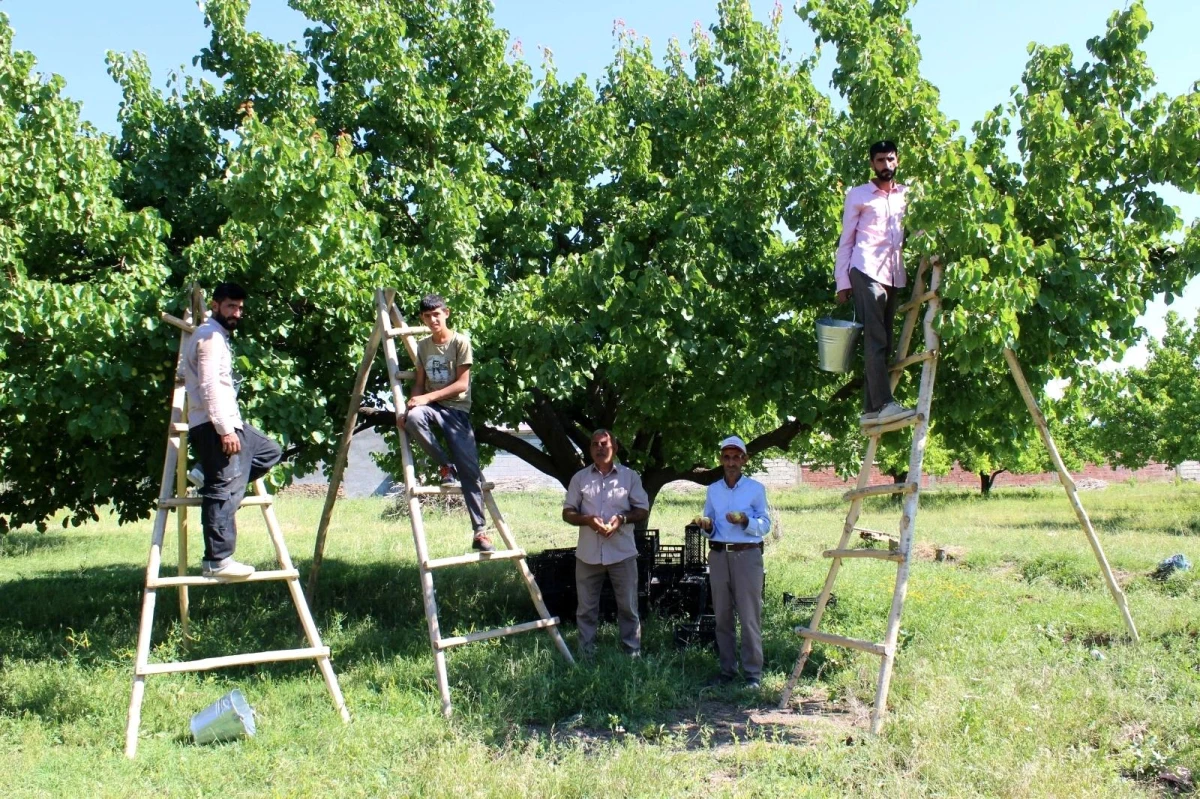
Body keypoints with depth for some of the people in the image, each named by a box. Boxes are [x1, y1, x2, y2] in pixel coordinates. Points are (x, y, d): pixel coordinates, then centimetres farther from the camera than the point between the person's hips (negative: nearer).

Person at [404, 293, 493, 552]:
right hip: (431, 406, 3)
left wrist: (428, 397, -17)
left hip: (456, 408, -3)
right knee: (413, 417, -35)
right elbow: (420, 383, 12)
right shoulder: (422, 346, 11)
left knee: (469, 469, -12)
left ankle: (479, 531, -7)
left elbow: (462, 384, -9)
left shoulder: (460, 341, -3)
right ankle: (445, 467, -14)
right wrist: (413, 403, -9)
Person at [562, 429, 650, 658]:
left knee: (628, 607, 5)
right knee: (586, 609, 7)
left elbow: (643, 511, 4)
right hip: (588, 553, 1)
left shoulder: (629, 476, 3)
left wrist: (622, 519, -15)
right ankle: (586, 655, 17)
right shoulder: (580, 478, 6)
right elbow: (567, 513, 5)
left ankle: (633, 654, 14)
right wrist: (587, 519, -15)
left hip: (622, 553, -1)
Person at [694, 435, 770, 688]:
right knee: (722, 616, 6)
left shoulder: (756, 488, 4)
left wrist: (745, 521, -16)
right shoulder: (712, 490, 14)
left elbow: (766, 525, 1)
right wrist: (707, 526, -5)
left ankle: (753, 673, -2)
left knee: (749, 617, -7)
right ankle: (727, 669, 15)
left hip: (747, 554, -4)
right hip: (718, 555, 4)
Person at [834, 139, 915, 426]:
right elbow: (846, 240, 7)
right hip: (866, 271, -5)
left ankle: (871, 409, 4)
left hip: (894, 275, 5)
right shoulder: (858, 195, 9)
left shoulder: (907, 195, 21)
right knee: (875, 338, -15)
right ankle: (884, 403, -22)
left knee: (883, 341, 2)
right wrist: (842, 281, 0)